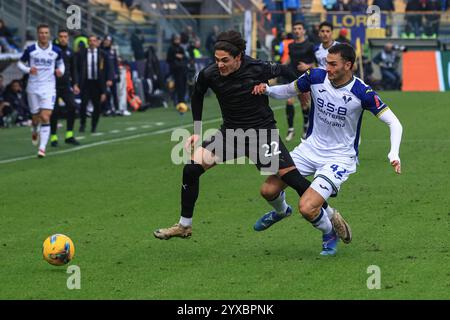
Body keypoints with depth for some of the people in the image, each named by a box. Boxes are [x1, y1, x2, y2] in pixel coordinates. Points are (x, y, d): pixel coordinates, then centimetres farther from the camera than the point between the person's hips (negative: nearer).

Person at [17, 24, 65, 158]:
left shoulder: (56, 51, 0)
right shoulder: (30, 50, -3)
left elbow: (61, 63, 17)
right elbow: (20, 63, 6)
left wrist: (61, 70, -5)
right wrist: (28, 69, -14)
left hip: (49, 87, -1)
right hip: (33, 87, 1)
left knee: (45, 117, -15)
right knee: (36, 117, 10)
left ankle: (42, 148, -15)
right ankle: (35, 132, 47)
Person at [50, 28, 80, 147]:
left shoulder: (70, 52, 10)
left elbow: (73, 69, 18)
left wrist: (74, 84, 12)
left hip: (66, 85, 4)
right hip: (53, 85, -4)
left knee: (72, 106, -9)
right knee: (55, 111, -2)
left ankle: (69, 135, 0)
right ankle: (53, 137, 9)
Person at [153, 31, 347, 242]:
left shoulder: (258, 69, -21)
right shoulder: (209, 74, -12)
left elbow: (282, 71, 0)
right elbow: (197, 96, 10)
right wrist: (197, 131, 8)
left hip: (263, 131, -3)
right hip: (230, 132, 3)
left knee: (292, 178, -13)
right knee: (191, 168, -14)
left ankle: (330, 214, 9)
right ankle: (184, 226, 2)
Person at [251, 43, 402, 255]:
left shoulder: (362, 93, -21)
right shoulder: (316, 77, -10)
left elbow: (393, 123, -17)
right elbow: (288, 90, 9)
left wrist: (394, 154, -31)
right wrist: (267, 89, -12)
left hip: (340, 157, -5)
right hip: (311, 148, 5)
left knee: (307, 208, -22)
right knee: (268, 190, 0)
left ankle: (329, 234, 13)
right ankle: (281, 211, 39)